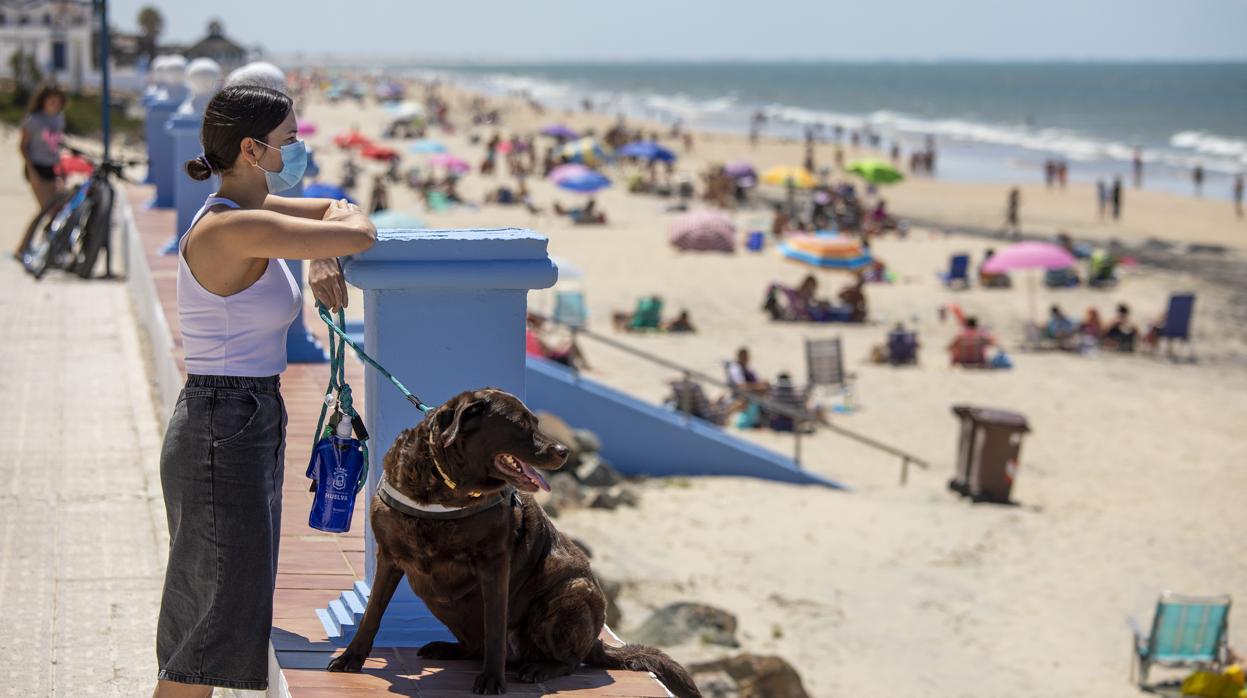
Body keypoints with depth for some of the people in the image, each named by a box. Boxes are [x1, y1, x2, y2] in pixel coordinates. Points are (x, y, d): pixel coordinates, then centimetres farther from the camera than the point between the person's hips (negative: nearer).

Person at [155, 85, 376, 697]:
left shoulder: (245, 211, 8)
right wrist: (335, 236, 4)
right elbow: (360, 234, -19)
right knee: (221, 621, -4)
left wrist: (321, 257, 2)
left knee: (209, 614, 16)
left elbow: (339, 210, 22)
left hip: (246, 424, 10)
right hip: (224, 433, -10)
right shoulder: (233, 228, -20)